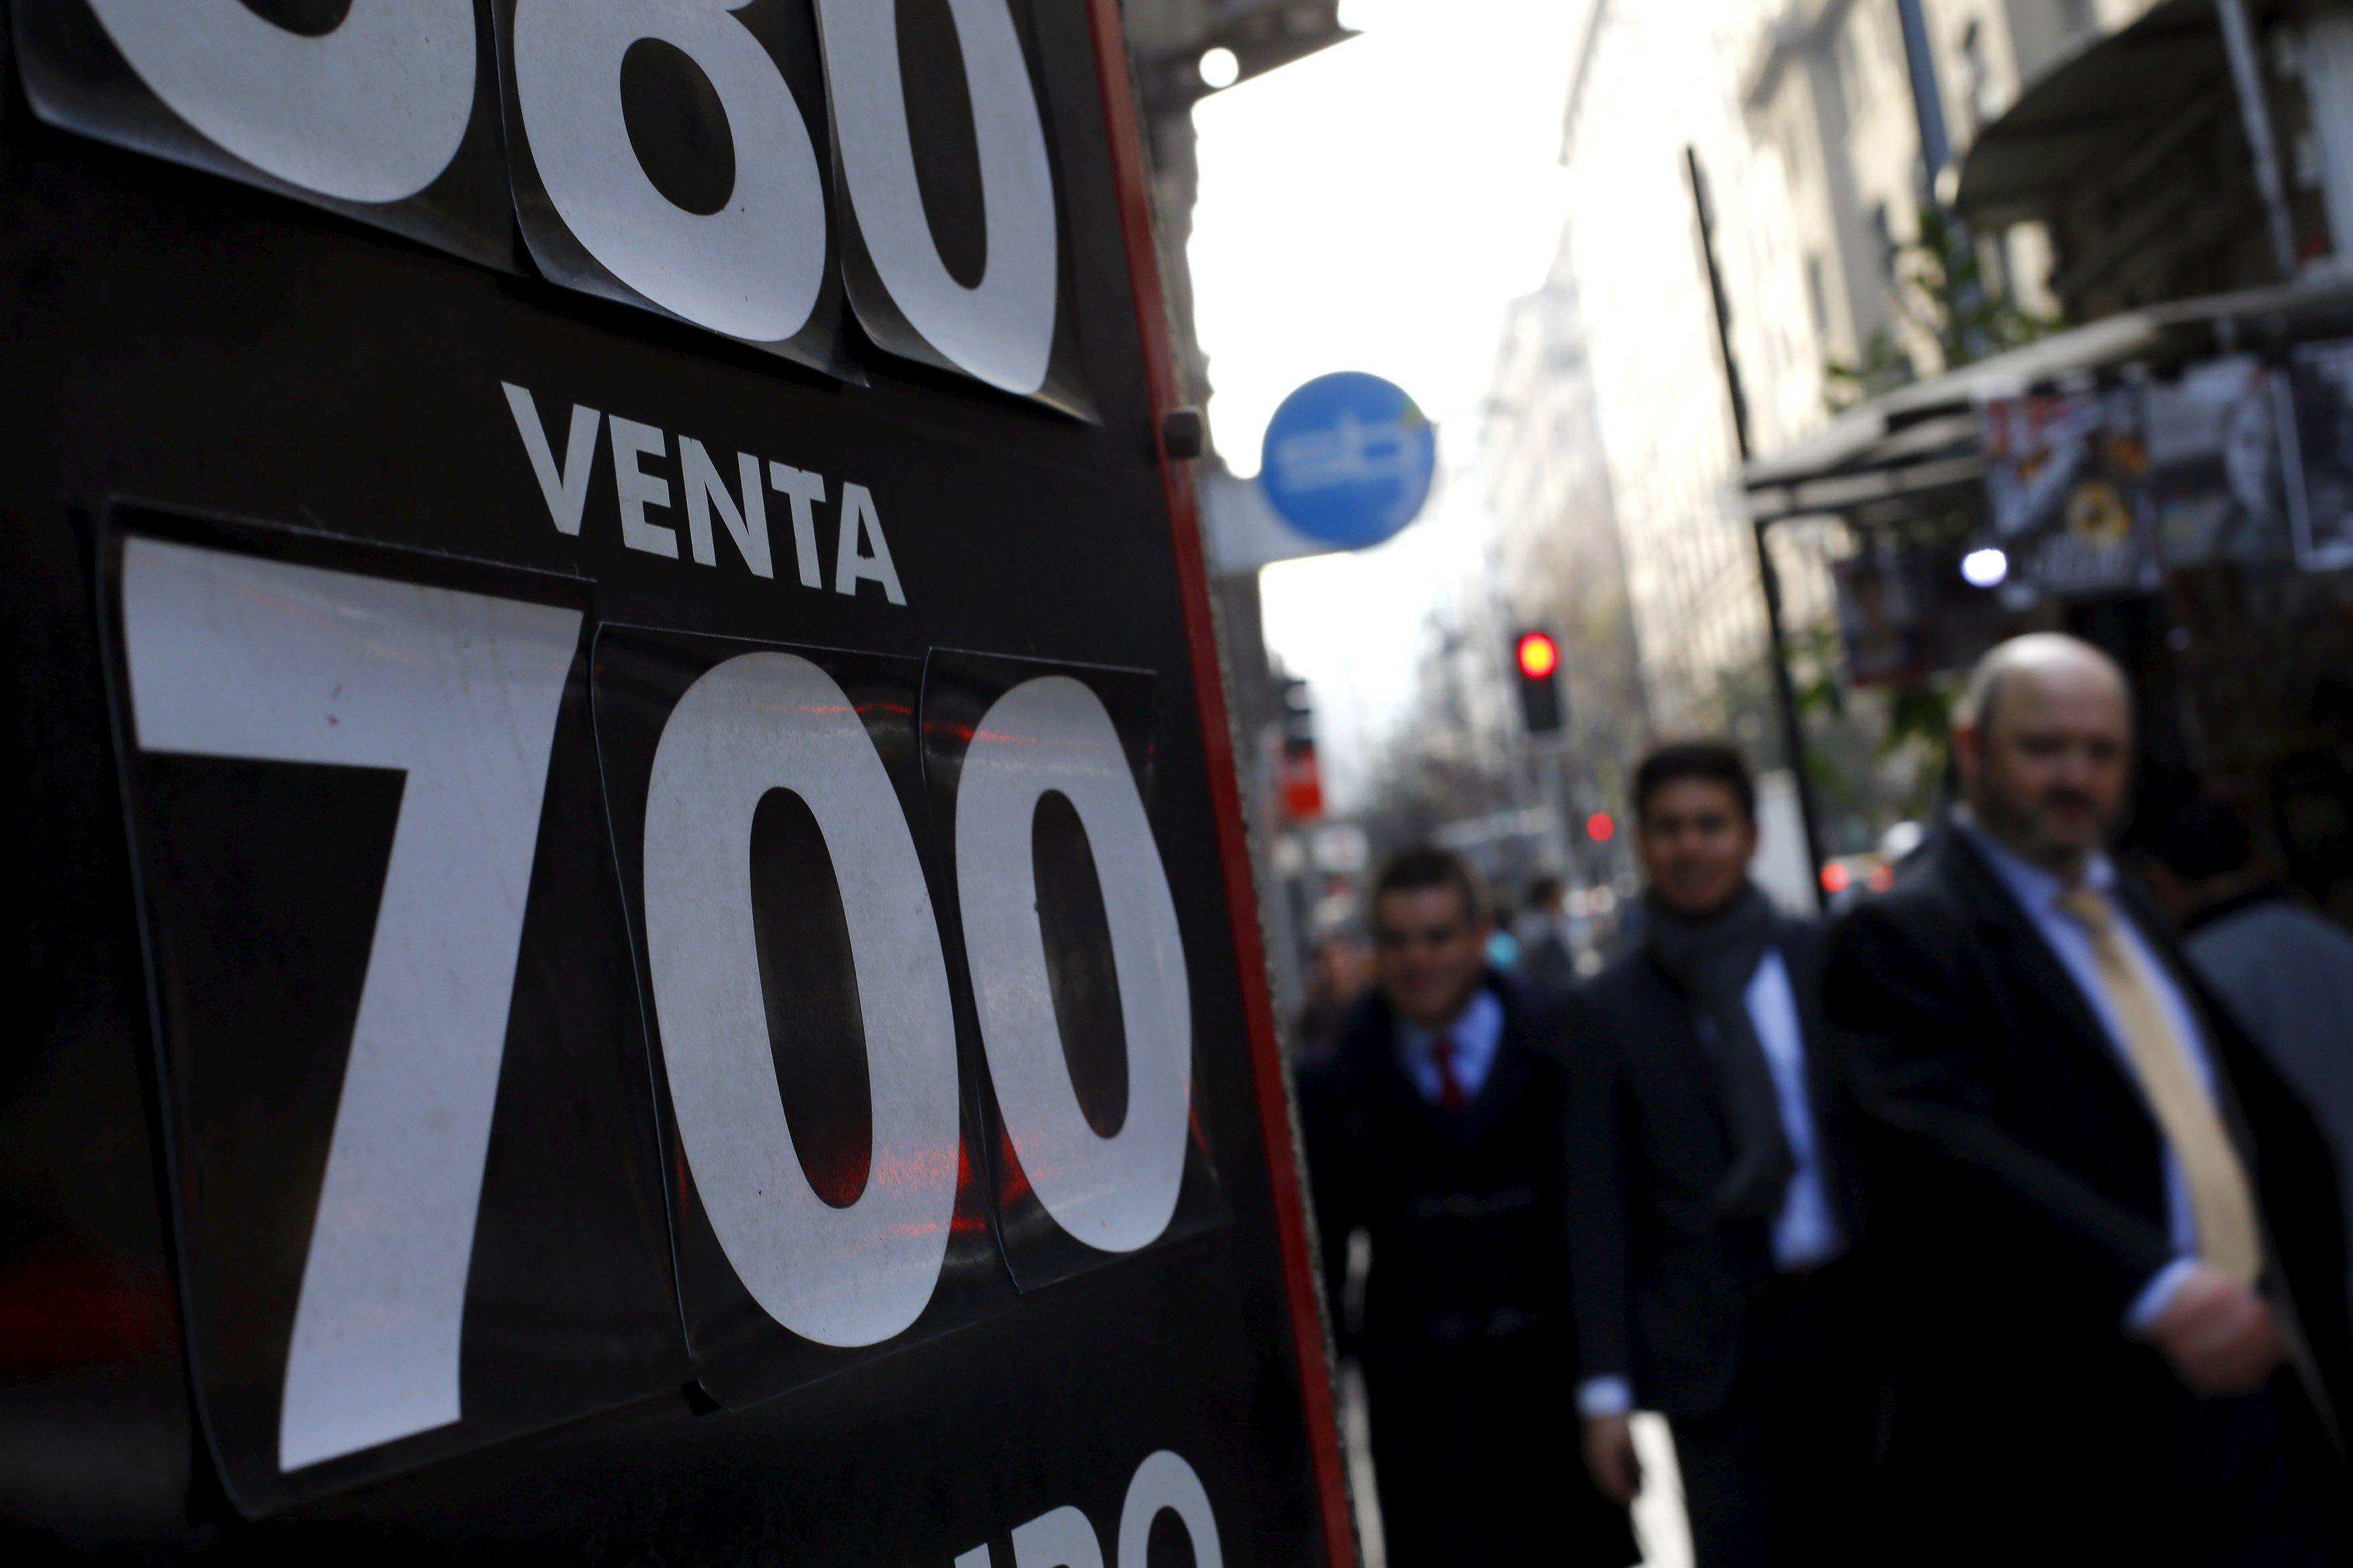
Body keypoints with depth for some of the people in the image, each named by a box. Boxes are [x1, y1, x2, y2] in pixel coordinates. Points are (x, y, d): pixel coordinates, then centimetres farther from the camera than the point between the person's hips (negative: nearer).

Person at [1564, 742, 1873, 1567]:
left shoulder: (1830, 961, 5)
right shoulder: (1606, 1011, 0)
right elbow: (1600, 1211, -1)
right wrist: (1606, 1387, -4)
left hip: (1855, 1315, 2)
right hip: (1718, 1345, -2)